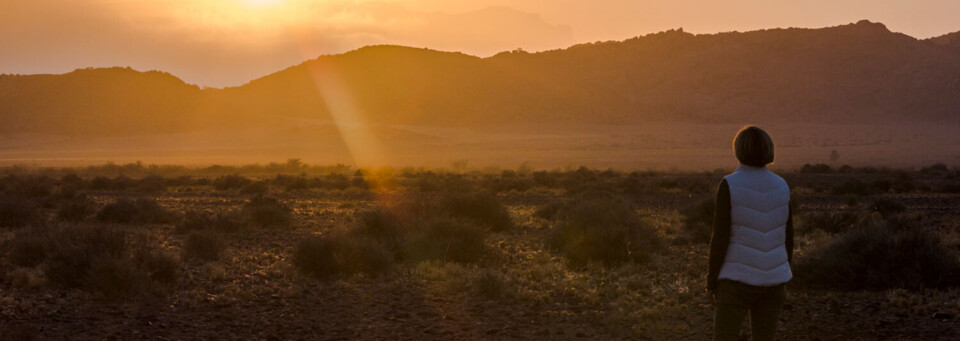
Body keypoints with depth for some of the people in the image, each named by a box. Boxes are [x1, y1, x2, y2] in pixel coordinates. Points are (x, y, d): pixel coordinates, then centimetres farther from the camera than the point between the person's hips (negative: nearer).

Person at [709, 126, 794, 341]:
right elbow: (787, 237, 5)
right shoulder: (781, 186, 1)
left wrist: (713, 278, -4)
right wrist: (782, 278, 15)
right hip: (771, 278, 5)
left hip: (739, 279, -4)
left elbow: (720, 237, -14)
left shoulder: (729, 185, -13)